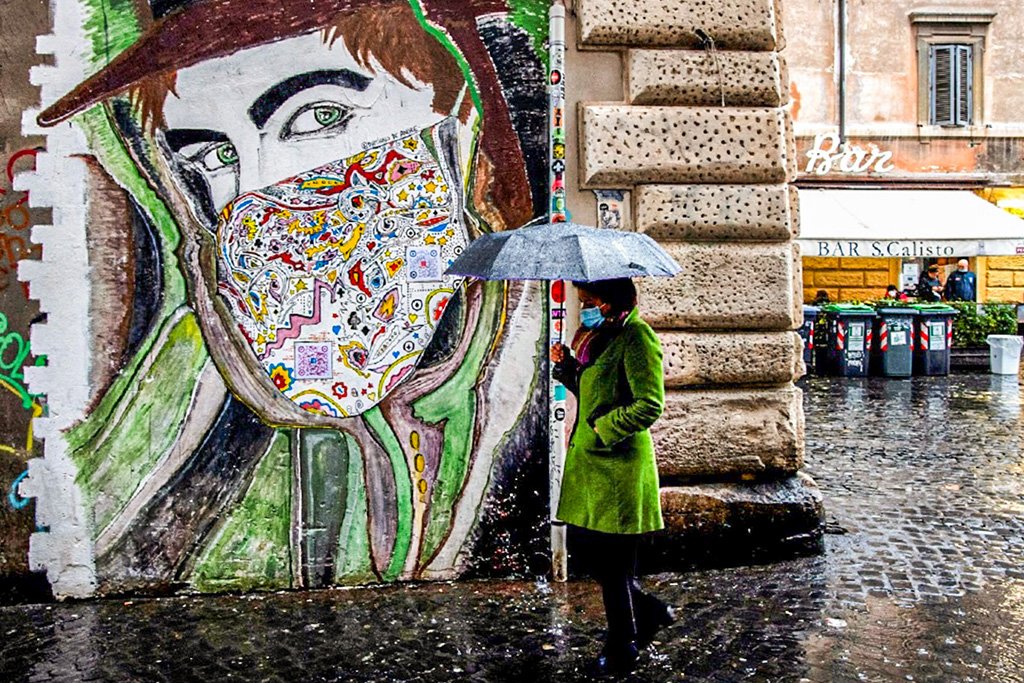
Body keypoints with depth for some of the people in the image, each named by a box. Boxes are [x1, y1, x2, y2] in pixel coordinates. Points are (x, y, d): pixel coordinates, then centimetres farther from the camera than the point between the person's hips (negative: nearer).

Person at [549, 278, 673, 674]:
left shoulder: (637, 337, -16)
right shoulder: (597, 334, 13)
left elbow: (650, 406, -20)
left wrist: (601, 429, -16)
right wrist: (567, 366, 3)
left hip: (619, 462, -9)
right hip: (588, 453, 9)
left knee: (612, 558, 3)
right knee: (583, 542, 14)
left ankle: (622, 647, 23)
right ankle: (649, 611, 34)